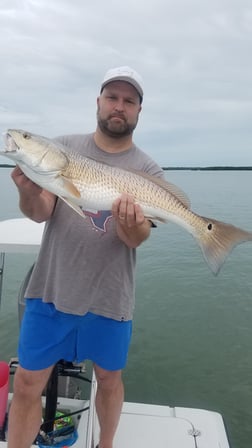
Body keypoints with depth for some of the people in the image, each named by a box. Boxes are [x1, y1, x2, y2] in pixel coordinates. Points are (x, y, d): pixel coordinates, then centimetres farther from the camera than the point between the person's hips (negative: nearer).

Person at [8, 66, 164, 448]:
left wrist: (129, 223, -33)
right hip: (51, 290, 1)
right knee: (27, 383, 8)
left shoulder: (147, 170, -2)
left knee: (109, 379, 18)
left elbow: (137, 238, -10)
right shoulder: (62, 147, 0)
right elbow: (41, 213, -7)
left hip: (110, 299, 0)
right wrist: (29, 193, -29)